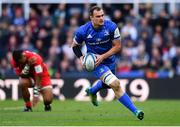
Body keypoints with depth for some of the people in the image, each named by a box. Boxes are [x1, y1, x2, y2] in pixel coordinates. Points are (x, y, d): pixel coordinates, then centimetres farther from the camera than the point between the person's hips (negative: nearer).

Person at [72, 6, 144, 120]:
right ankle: (135, 111, -17)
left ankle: (91, 91, 64)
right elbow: (75, 45, 1)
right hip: (96, 63, -4)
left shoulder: (111, 27, -19)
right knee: (116, 84, -21)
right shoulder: (83, 31, -18)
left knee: (107, 84, 29)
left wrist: (102, 57, -21)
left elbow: (117, 46, -12)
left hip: (109, 60, 4)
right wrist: (81, 57, -16)